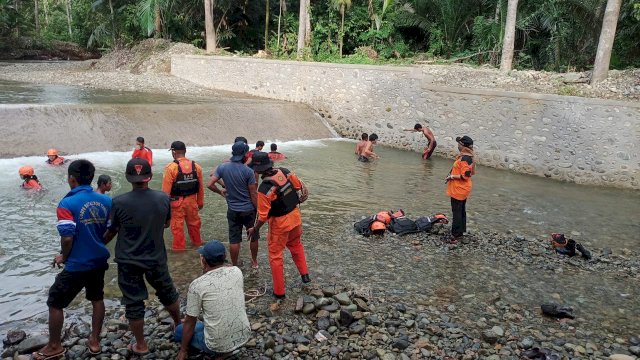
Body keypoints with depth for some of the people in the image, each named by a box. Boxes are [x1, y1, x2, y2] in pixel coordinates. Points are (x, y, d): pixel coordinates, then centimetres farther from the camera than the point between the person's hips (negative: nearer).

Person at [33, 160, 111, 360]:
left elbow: (67, 237, -22)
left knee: (55, 303, 14)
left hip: (77, 265, -5)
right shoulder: (106, 200, -1)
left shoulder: (67, 203, -17)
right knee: (97, 299, 22)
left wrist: (63, 256, -3)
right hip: (100, 260, 5)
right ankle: (95, 341, 31)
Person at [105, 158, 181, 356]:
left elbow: (111, 232, -6)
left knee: (134, 302, 13)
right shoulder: (163, 198, -12)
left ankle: (140, 345, 25)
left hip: (129, 261, -2)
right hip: (157, 258, 2)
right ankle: (179, 325, 44)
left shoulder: (119, 202, -19)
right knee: (168, 293, 24)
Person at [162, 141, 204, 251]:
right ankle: (197, 242, 38)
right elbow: (201, 187, 5)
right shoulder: (196, 166, -1)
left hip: (177, 202, -4)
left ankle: (179, 247, 18)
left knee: (177, 225, 9)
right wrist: (200, 202, 16)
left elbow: (166, 189, -15)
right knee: (194, 222, 21)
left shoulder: (171, 168, -15)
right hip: (192, 200, 5)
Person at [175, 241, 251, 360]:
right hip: (244, 335, 6)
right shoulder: (236, 271, -4)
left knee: (179, 331, 22)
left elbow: (190, 323, -6)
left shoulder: (197, 285, -16)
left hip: (218, 344, -5)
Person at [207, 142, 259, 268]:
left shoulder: (222, 167, -6)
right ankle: (254, 262, 31)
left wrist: (220, 191, 11)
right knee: (253, 236, 17)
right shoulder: (248, 171, -15)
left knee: (234, 239, 10)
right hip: (248, 209, -2)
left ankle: (235, 266, 20)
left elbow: (210, 185, -7)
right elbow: (253, 195, -12)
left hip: (233, 210, 2)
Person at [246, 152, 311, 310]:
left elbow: (263, 216, -21)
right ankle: (305, 275, 40)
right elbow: (301, 187, 4)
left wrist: (254, 230, -4)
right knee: (296, 245, 31)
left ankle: (279, 294, 16)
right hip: (295, 216, 6)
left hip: (279, 223, -6)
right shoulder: (285, 172, -11)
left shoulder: (264, 189, -27)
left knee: (275, 257, 9)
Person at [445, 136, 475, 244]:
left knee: (457, 212, -4)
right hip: (463, 189, 10)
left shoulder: (464, 159, -24)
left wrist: (452, 177, -16)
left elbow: (465, 176, -26)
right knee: (461, 211, 17)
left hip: (459, 190, -10)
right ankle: (460, 232, 28)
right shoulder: (469, 156, 7)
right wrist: (453, 174, 13)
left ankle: (455, 236, 1)